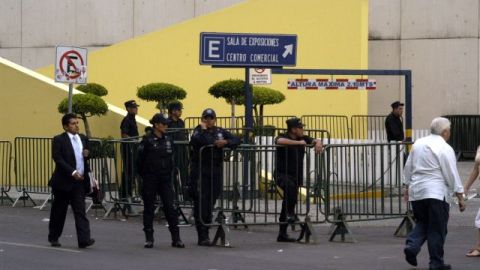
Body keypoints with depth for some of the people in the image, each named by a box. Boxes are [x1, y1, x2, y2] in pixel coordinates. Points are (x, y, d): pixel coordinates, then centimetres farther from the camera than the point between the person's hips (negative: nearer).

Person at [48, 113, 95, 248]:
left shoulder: (83, 139, 11)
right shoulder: (59, 140, -7)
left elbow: (87, 153, 23)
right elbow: (58, 159, -16)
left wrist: (88, 154, -3)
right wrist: (72, 172, -24)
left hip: (80, 181, 4)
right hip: (63, 181, -4)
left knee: (80, 211, -6)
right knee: (59, 211, 8)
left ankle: (84, 239, -14)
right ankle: (53, 238, 23)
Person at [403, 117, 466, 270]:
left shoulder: (418, 144, 10)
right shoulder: (445, 149, -10)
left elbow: (408, 167, 16)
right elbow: (452, 175, -11)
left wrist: (407, 187, 25)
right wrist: (460, 197, -6)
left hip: (417, 192, 6)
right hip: (436, 193, -6)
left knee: (422, 223, 19)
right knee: (437, 229, 2)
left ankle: (412, 246, -4)